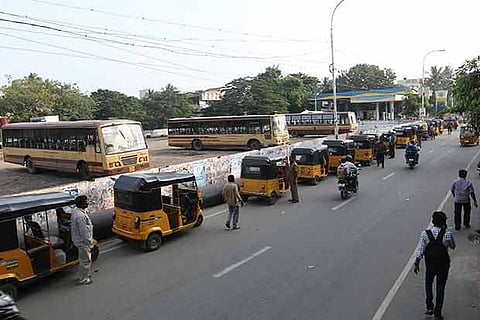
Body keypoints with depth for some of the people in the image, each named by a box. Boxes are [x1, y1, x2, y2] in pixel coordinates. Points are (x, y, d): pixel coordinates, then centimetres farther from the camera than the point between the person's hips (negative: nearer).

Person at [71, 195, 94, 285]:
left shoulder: (75, 211, 3)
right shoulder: (81, 216, -29)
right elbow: (84, 232, -26)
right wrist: (89, 244, -17)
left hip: (78, 240, 10)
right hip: (83, 241, -10)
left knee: (83, 259, 24)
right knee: (85, 260, 5)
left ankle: (85, 275, 39)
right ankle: (83, 279, 18)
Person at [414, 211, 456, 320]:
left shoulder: (425, 233, -12)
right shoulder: (448, 234, -13)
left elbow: (420, 250, -10)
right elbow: (453, 247, 6)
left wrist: (416, 263, 0)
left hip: (430, 265, 0)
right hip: (443, 265, 0)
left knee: (428, 284, 25)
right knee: (440, 288, 12)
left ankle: (429, 307, 19)